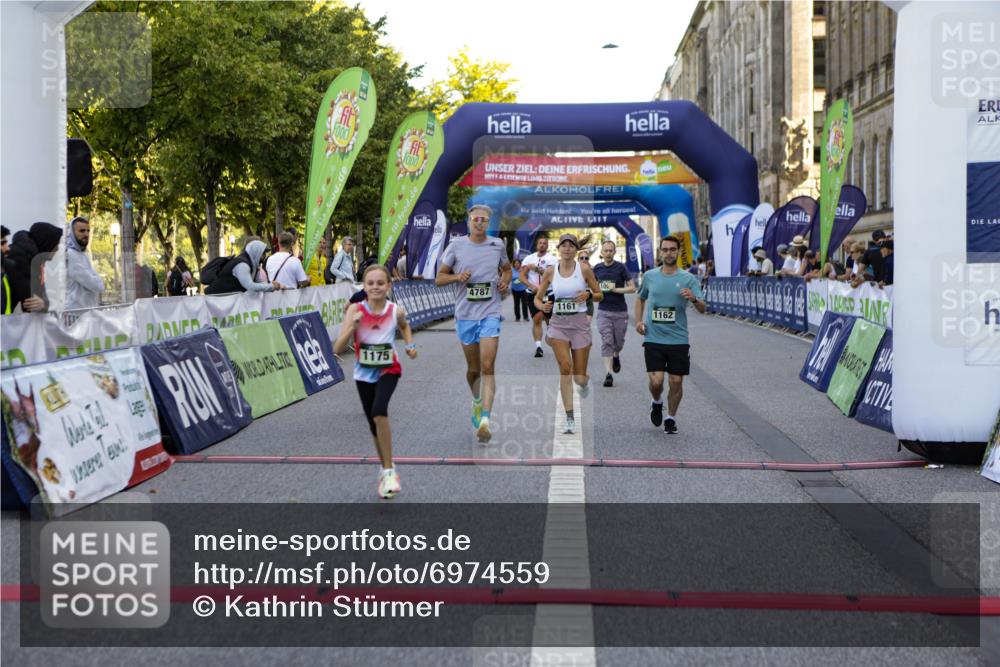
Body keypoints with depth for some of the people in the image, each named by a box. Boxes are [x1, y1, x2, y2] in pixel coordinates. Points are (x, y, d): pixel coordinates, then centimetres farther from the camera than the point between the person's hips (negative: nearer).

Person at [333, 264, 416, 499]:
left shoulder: (396, 311, -12)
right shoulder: (355, 310, -15)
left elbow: (404, 326, 15)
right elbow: (337, 350, -21)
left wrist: (410, 344, -2)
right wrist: (353, 325, -34)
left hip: (388, 370, -2)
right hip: (364, 373, 2)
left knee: (379, 412, -27)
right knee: (374, 425, 11)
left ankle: (389, 471, -14)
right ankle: (386, 470, 35)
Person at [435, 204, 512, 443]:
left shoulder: (498, 245, 6)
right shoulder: (456, 245, 2)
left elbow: (506, 269, 24)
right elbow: (439, 278, 6)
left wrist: (505, 281, 2)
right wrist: (457, 276, -14)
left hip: (490, 313, -1)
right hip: (465, 314, 1)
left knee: (487, 367, -14)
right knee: (473, 369, 11)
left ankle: (485, 420, -20)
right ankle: (477, 402, 41)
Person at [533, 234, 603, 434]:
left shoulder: (584, 269, -2)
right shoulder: (550, 271, 2)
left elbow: (600, 296, 5)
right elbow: (537, 298, 10)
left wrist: (588, 294, -17)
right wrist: (542, 306, -13)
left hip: (580, 323, -1)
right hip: (558, 323, 1)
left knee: (579, 378, 3)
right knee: (565, 368, -16)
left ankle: (585, 381, 45)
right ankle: (570, 420, -11)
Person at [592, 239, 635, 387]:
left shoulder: (621, 267, -4)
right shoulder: (597, 268, 5)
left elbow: (632, 287, -6)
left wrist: (616, 289, -16)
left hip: (620, 311, -1)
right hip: (603, 311, 1)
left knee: (619, 342, 10)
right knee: (606, 341, -9)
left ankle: (616, 356, 46)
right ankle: (608, 374, -11)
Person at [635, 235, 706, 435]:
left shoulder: (688, 279, 1)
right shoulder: (650, 276, 6)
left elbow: (702, 309, -4)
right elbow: (640, 299, 24)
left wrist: (694, 298, -26)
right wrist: (638, 321, 9)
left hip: (678, 339, 0)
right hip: (653, 338, 0)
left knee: (676, 381, 2)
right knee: (656, 380, -11)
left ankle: (671, 418, 23)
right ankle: (656, 404, 22)